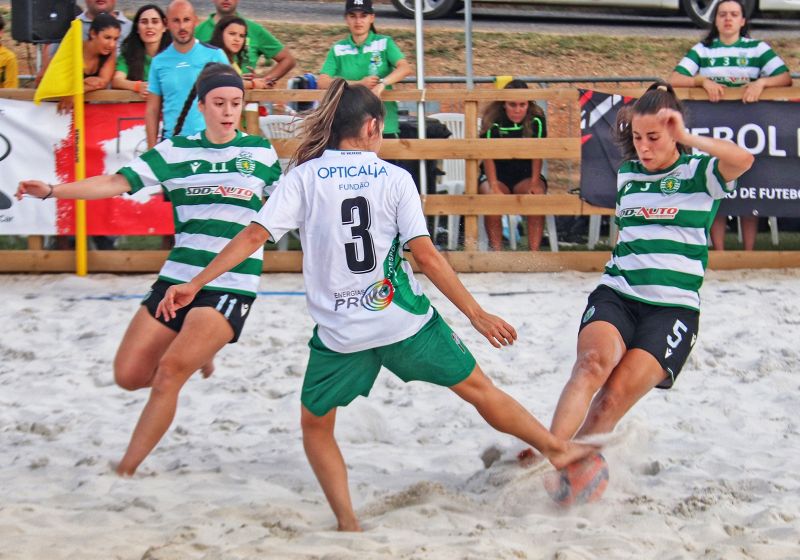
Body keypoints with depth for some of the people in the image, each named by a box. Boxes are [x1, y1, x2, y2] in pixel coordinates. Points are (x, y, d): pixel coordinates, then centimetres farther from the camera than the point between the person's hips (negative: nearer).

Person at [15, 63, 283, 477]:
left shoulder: (261, 151, 4)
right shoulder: (175, 152, 3)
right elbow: (116, 183, -7)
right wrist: (52, 191, -17)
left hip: (232, 286, -3)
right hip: (177, 278, 3)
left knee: (169, 372, -20)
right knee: (129, 375, 1)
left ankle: (127, 470, -9)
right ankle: (195, 353, 31)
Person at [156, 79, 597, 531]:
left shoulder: (305, 176, 0)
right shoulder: (395, 177, 0)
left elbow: (254, 236, -8)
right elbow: (426, 255, -5)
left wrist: (194, 284, -3)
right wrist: (477, 314, 0)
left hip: (340, 333, -1)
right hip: (407, 321, 1)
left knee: (316, 426, 19)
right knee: (476, 386, 20)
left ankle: (347, 523, 4)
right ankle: (557, 447, 34)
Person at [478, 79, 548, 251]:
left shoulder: (537, 119, -10)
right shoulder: (493, 120, -13)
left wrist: (534, 183, -20)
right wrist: (494, 187, -27)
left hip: (526, 173, 1)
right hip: (497, 174, -1)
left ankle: (534, 251, -26)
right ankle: (496, 250, -26)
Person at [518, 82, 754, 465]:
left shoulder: (700, 173, 2)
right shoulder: (627, 175, 17)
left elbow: (743, 160, -19)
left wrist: (687, 138, -16)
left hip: (673, 308, -2)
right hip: (616, 296, 2)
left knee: (615, 398, -19)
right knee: (594, 361, -30)